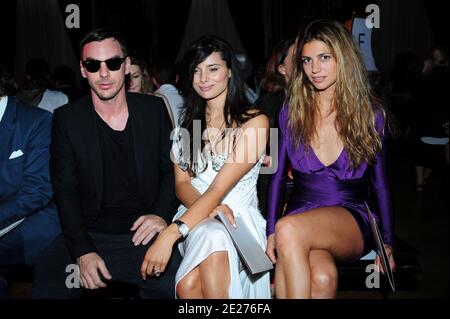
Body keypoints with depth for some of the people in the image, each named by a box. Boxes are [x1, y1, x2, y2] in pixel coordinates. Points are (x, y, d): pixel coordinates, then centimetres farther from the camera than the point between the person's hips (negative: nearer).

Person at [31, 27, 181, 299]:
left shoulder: (154, 109, 4)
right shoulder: (66, 119, 1)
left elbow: (171, 169, 10)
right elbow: (66, 192, -2)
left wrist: (162, 214, -8)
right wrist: (83, 250, -14)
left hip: (143, 234, 1)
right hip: (86, 236, 0)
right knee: (46, 288, -24)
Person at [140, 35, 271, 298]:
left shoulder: (254, 122, -4)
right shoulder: (188, 121, 13)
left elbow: (219, 188, -14)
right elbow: (182, 183, 7)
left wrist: (170, 234, -25)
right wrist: (210, 208, -17)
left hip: (239, 217, -2)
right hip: (195, 217, 3)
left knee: (212, 237, -39)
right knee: (188, 287, -31)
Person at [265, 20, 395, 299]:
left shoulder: (371, 114, 4)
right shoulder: (291, 112, 8)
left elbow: (380, 184, 10)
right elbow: (277, 176, 9)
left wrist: (388, 244, 9)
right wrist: (271, 233, -1)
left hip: (352, 222, -1)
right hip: (301, 215, 1)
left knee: (290, 229, -35)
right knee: (322, 277, -34)